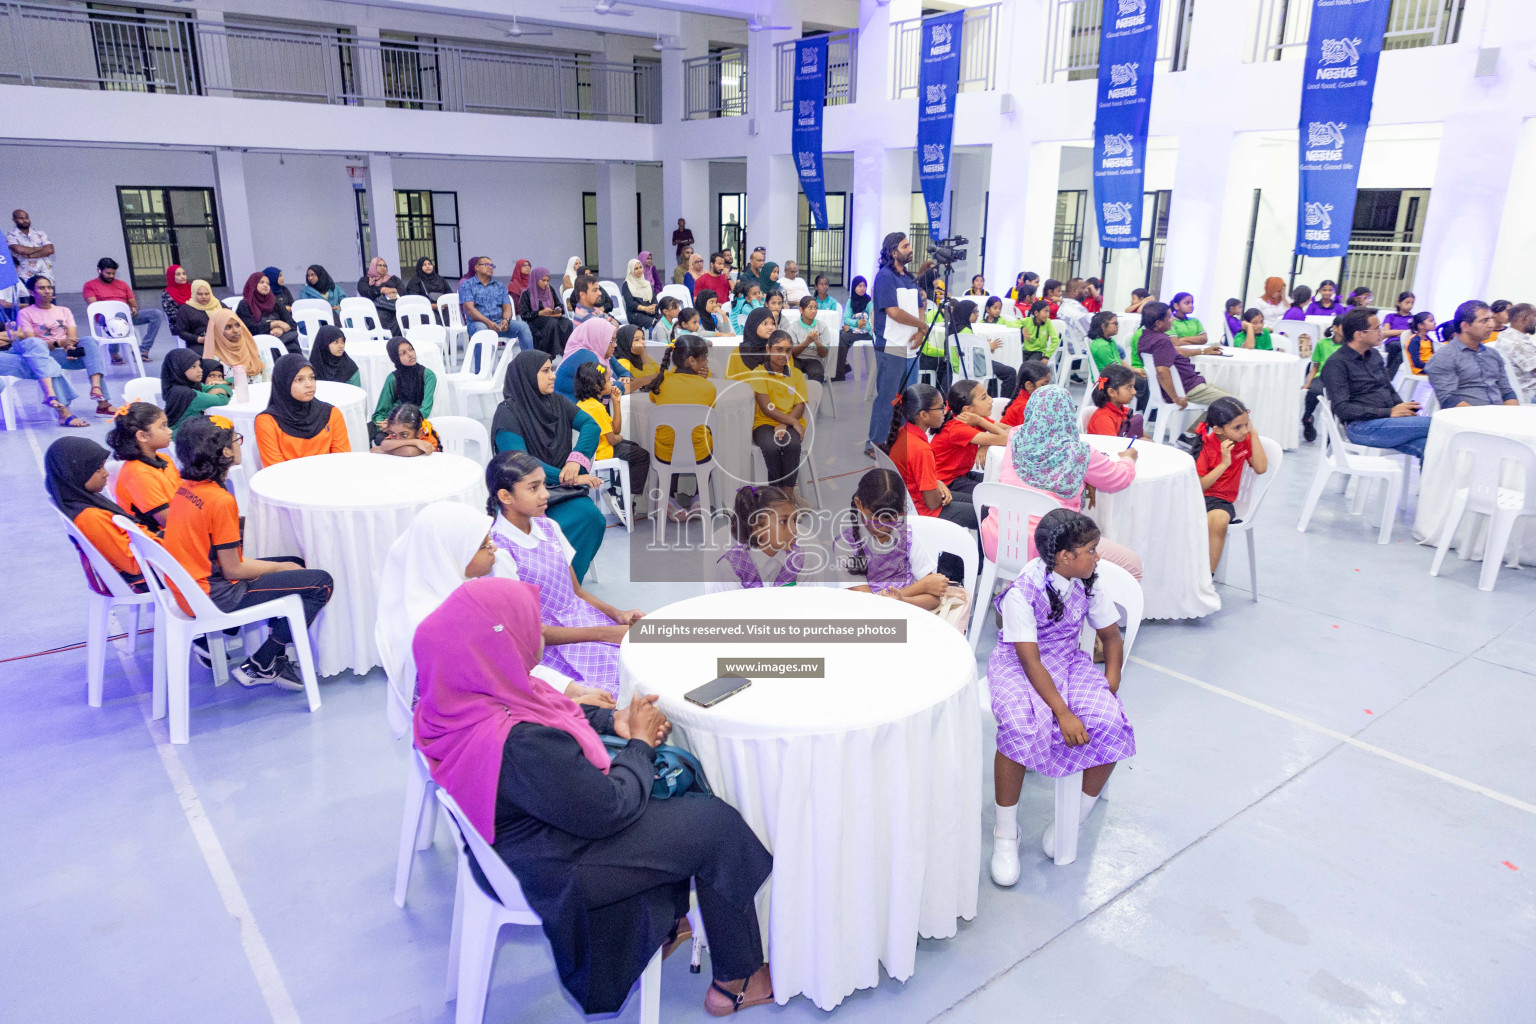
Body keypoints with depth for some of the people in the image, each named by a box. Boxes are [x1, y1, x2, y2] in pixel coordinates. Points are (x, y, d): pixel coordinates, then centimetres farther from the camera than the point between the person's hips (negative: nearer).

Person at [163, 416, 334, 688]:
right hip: (214, 595, -10)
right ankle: (258, 667, 1)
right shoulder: (221, 501, -23)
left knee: (296, 564, 22)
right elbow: (232, 570, -19)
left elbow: (217, 555, 10)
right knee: (321, 583, -9)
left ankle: (276, 658, 17)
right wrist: (279, 566, -3)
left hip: (192, 583, 10)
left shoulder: (186, 488, 5)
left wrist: (271, 565, 7)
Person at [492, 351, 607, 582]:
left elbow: (591, 425, 1)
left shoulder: (557, 402, 12)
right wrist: (568, 478, -25)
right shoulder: (507, 414, -6)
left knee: (591, 516, -27)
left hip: (562, 486, 5)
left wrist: (576, 459, -18)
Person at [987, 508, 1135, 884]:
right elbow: (1030, 660, -23)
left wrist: (1111, 682, -7)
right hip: (1019, 666, -5)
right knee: (1021, 727, -35)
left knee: (1111, 723, -22)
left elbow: (1110, 635, 9)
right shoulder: (1022, 592, -22)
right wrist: (1062, 712, -29)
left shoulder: (1087, 583, -2)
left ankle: (1075, 817, 1)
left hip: (1070, 662, 6)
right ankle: (1005, 831, -14)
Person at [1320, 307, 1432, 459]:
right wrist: (1389, 412, -18)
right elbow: (1342, 409, -14)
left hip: (1388, 420, 7)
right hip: (1361, 427, -7)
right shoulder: (1336, 364, -4)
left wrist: (1405, 410, 5)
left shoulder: (1374, 356, 21)